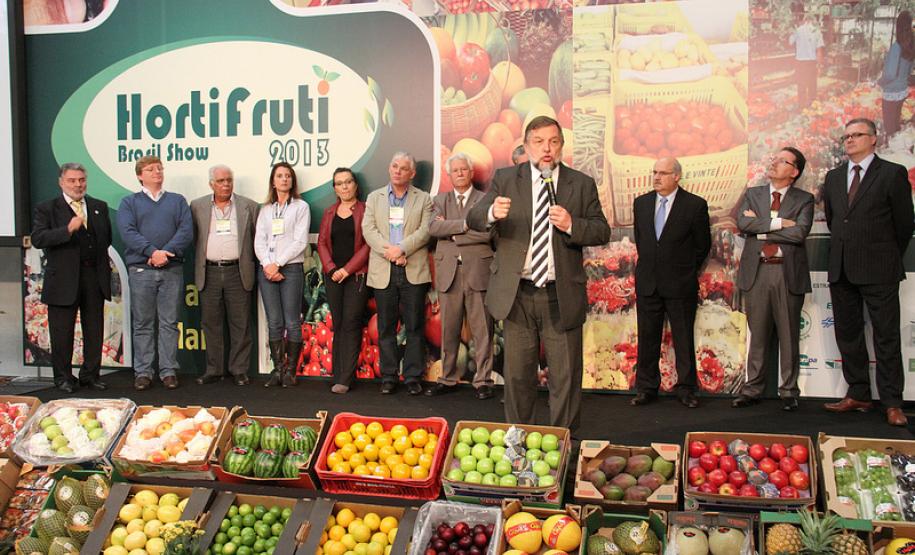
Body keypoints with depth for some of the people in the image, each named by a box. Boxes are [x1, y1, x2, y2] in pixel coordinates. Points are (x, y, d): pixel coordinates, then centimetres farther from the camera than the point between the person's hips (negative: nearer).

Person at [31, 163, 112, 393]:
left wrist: (102, 260, 9)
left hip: (94, 277, 4)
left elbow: (107, 237, 20)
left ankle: (90, 374, 20)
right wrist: (68, 230, -24)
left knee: (94, 330, 8)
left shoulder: (99, 207, 12)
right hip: (64, 279, -3)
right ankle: (63, 377, 16)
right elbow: (37, 239, -14)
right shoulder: (47, 209, -1)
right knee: (62, 332, 4)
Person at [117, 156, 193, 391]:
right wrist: (152, 252, -19)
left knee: (170, 323, 3)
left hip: (172, 269, 1)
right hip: (140, 271, -1)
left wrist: (167, 252, -15)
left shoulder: (178, 201, 13)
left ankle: (169, 371, 8)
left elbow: (187, 231, -1)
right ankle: (143, 372, 9)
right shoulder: (129, 202, 10)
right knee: (143, 324, 3)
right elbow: (127, 232, -6)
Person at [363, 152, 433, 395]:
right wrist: (388, 251, -13)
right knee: (386, 327, 5)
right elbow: (368, 229, 2)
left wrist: (402, 248, -16)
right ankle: (388, 377, 12)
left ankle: (413, 377, 7)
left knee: (415, 326, 1)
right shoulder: (374, 197, 14)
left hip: (413, 270, -1)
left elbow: (425, 230, -3)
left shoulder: (423, 199, 10)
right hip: (383, 271, 1)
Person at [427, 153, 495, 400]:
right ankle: (448, 379, 16)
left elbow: (487, 233, -10)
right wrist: (464, 225, -12)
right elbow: (434, 228, -4)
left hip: (478, 271, -2)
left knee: (482, 330, -1)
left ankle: (483, 381, 6)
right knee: (449, 330, 7)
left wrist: (451, 231, -6)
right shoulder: (440, 200, 15)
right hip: (448, 272, 2)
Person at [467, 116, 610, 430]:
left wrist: (571, 225, -17)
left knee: (566, 377, 6)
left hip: (561, 297, 0)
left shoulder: (582, 185, 3)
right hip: (517, 294, 1)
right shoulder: (505, 179, 3)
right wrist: (493, 213, -28)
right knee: (517, 374, 11)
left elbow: (602, 232, 3)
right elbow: (473, 220, -4)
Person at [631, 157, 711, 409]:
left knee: (683, 339, 5)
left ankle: (686, 388, 16)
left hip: (680, 284, -3)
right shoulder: (641, 202, 6)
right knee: (647, 338, 9)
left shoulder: (695, 205, -6)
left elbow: (703, 244, 2)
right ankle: (646, 388, 19)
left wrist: (687, 270, 8)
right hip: (647, 283, 4)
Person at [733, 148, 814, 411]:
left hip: (788, 273, -2)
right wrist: (777, 223, -13)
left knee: (789, 335, 4)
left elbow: (799, 233, -13)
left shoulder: (804, 200, 4)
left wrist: (760, 227, -9)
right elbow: (742, 223, -7)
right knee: (757, 334, 7)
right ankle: (752, 388, 14)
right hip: (756, 271, 2)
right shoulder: (753, 194, 12)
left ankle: (789, 391, 13)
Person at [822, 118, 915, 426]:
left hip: (878, 271, -6)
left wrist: (890, 259, 6)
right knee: (848, 334, 10)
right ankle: (858, 395, 19)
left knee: (886, 337, -1)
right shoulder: (834, 177, 13)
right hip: (841, 269, 6)